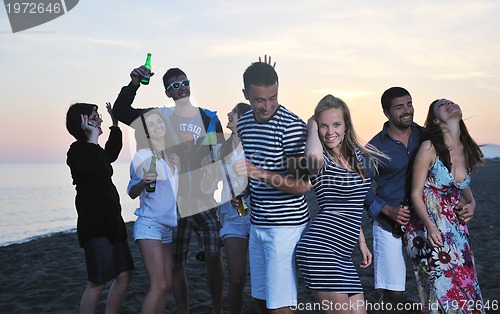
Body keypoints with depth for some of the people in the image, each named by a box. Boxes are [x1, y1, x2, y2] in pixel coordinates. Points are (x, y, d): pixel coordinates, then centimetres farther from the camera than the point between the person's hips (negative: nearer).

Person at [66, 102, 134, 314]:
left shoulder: (92, 150, 17)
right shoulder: (77, 151, -10)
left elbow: (110, 155, 38)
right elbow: (94, 169, -30)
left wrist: (115, 124, 31)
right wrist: (93, 136, -21)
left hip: (112, 221, 9)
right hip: (94, 224, -9)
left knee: (124, 275, 7)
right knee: (98, 282, -9)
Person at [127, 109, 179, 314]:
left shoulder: (172, 157, 11)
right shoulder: (143, 155, -8)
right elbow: (132, 193, -11)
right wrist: (144, 181, -29)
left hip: (168, 226, 7)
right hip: (149, 224, -7)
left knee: (167, 284, 6)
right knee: (158, 285, -13)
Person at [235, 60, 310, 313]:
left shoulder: (292, 126, -15)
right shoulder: (243, 124, 7)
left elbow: (302, 185, -20)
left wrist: (260, 173, -31)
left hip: (286, 224, -7)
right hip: (257, 223, 7)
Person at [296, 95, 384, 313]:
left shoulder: (356, 156, 14)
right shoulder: (322, 159, -8)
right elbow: (313, 155, -37)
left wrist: (361, 242, 25)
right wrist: (312, 126, -21)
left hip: (342, 253, 8)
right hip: (320, 250, -8)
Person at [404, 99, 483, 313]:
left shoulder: (467, 149, 5)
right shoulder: (429, 148, -12)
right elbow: (416, 194, -11)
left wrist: (472, 204, 5)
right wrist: (430, 227, -23)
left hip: (457, 229, 6)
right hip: (429, 230, -6)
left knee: (465, 289, 7)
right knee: (447, 294, -4)